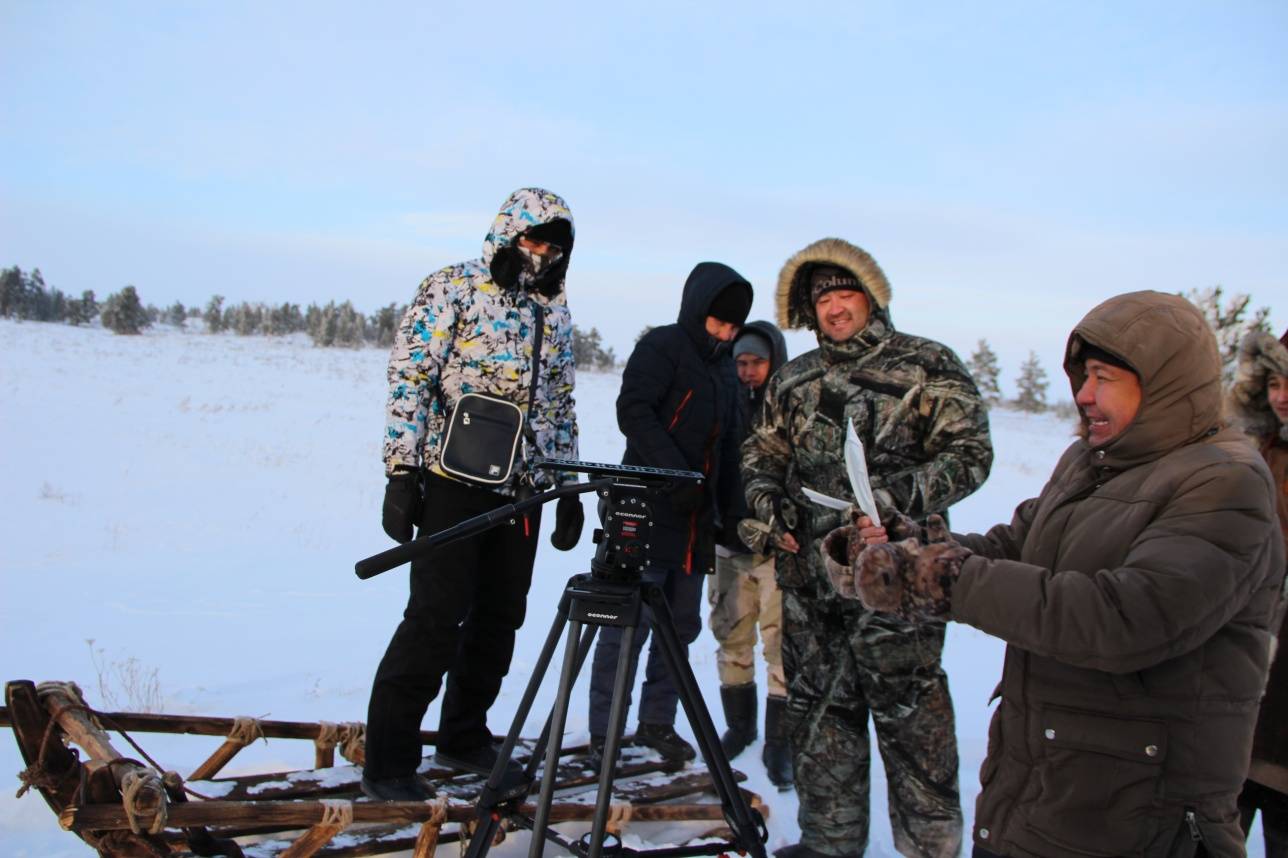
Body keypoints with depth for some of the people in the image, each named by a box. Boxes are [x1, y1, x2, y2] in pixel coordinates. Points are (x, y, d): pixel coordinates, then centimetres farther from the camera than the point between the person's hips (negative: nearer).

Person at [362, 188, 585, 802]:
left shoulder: (554, 310, 15)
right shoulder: (453, 289, -4)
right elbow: (408, 380, -10)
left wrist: (569, 488, 15)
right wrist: (402, 472, -16)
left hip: (522, 488, 6)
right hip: (454, 479, -6)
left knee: (500, 616, 11)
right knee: (436, 618, -7)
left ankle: (464, 738, 28)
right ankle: (387, 763, 3)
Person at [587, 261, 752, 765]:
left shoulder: (723, 366, 18)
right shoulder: (662, 346, -5)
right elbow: (634, 411, -17)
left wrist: (728, 509, 14)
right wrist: (676, 474, -26)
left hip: (696, 517, 8)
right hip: (649, 511, -8)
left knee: (682, 623, 11)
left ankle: (657, 722, 23)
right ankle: (603, 735, 1)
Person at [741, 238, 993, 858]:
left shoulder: (929, 366, 0)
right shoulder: (793, 381, 14)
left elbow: (969, 454, -6)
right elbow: (760, 453, 21)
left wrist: (893, 495, -20)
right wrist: (767, 499, -1)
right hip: (806, 575, 5)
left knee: (909, 715, -1)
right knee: (818, 711, 14)